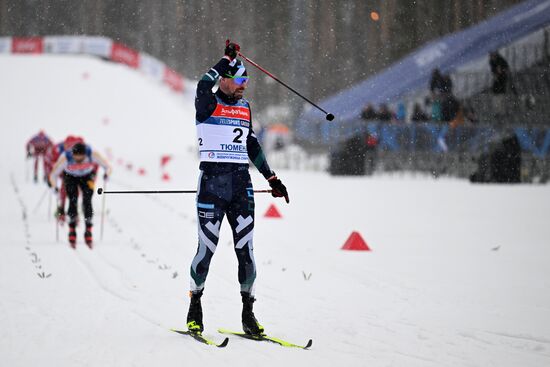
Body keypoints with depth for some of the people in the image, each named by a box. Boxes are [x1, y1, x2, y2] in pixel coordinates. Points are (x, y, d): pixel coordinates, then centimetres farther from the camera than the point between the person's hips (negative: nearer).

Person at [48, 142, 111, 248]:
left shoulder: (93, 155, -34)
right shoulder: (65, 158, -36)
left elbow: (107, 166, -24)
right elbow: (53, 174, -26)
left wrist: (107, 173, -42)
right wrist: (54, 186, -39)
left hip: (86, 177, 0)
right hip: (70, 177, 0)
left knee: (87, 202, -15)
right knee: (73, 201, -16)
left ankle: (88, 231, -6)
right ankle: (72, 231, -4)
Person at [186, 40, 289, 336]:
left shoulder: (244, 107, 16)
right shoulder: (207, 104, -2)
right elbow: (203, 86, -26)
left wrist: (271, 179, 22)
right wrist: (228, 60, -25)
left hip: (241, 182, 5)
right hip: (212, 181, -5)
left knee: (246, 250, 0)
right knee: (207, 248, -4)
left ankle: (248, 313, 6)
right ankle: (195, 310, 13)